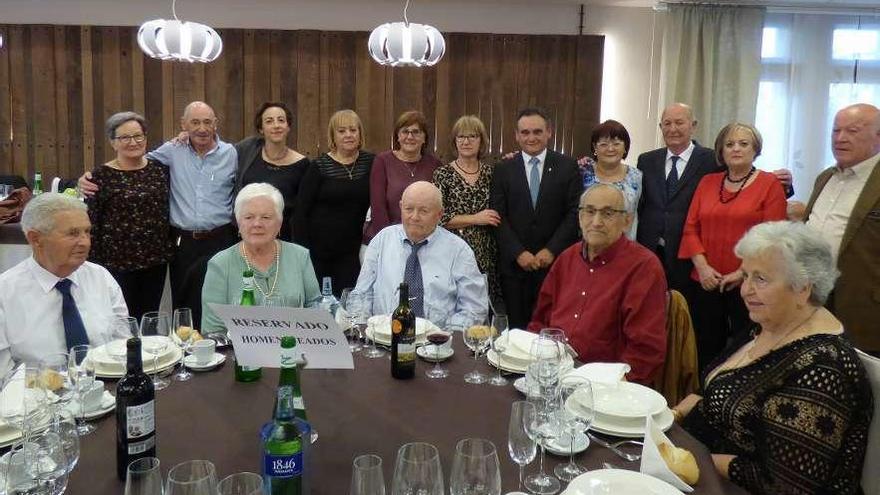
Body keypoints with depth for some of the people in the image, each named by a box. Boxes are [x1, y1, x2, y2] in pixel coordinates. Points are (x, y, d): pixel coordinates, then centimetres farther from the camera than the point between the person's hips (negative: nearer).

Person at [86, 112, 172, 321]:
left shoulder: (160, 169, 5)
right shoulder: (101, 176, -4)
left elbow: (167, 212, 14)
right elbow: (91, 223, -4)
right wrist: (93, 264, -6)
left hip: (155, 259, 4)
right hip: (117, 261, -3)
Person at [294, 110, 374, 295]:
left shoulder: (370, 162, 4)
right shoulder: (319, 166, -4)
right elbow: (301, 211, -4)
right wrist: (302, 250, -10)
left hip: (351, 251, 2)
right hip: (318, 250, -2)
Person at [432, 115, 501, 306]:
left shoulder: (490, 172, 10)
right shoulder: (443, 174, 0)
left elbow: (498, 211, 20)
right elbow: (437, 217, -6)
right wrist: (475, 219, -9)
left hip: (486, 254, 3)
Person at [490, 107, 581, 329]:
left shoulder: (567, 167, 4)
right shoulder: (503, 170, 6)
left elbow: (574, 213, 0)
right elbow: (499, 217, 1)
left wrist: (551, 250, -9)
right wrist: (519, 253, -10)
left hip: (555, 262, -1)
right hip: (514, 264, 1)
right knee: (517, 327, 4)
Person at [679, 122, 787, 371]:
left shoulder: (769, 184, 0)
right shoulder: (707, 182, 12)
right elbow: (690, 229, 8)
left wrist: (742, 273, -13)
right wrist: (703, 267, -6)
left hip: (748, 285, -3)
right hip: (705, 283, 4)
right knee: (705, 351, 9)